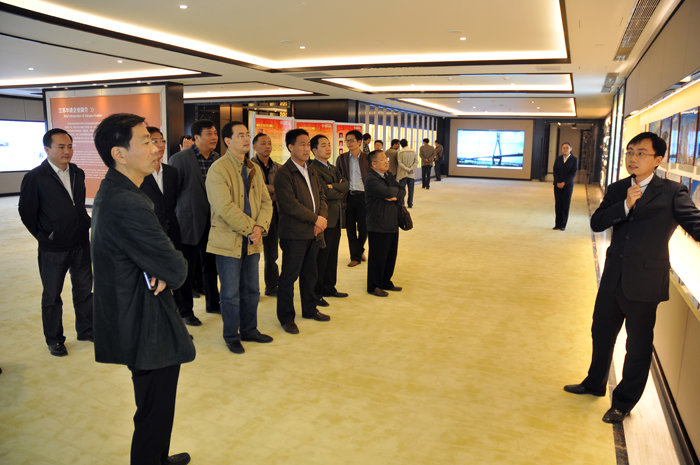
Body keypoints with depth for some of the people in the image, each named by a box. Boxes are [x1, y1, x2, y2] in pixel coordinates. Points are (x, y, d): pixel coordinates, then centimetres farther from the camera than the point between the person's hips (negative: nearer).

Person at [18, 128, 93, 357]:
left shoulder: (78, 173, 5)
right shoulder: (34, 178, -11)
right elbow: (27, 213, -5)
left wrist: (88, 225, 4)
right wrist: (44, 237, 0)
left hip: (81, 243, 5)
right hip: (53, 249, -4)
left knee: (84, 289, 16)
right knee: (52, 296, 10)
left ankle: (86, 330, 33)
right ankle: (54, 340, 26)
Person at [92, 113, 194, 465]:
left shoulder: (110, 193, 7)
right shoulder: (128, 205, -28)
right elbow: (175, 270, -25)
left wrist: (160, 272, -10)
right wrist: (168, 274, -3)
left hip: (132, 320, 11)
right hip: (148, 330, -11)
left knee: (155, 409, 28)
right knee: (155, 414, 7)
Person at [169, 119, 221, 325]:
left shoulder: (218, 159, 5)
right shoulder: (180, 159, -10)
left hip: (212, 223, 5)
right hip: (189, 223, -5)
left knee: (211, 266, 18)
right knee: (186, 271, 7)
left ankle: (213, 303, 35)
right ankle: (186, 311, 22)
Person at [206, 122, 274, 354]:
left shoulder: (255, 169, 11)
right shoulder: (218, 169, -11)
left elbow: (266, 201, 9)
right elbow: (225, 208, -20)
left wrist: (260, 227, -8)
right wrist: (250, 228, -16)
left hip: (252, 241, 6)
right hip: (228, 241, -6)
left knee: (252, 290, 16)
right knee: (231, 294, 5)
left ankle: (249, 330, 32)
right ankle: (231, 336, 21)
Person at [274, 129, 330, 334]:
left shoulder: (311, 172, 16)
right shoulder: (284, 173, -11)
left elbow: (321, 197, 14)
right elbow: (290, 204, -19)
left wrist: (322, 218, -5)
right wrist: (315, 219, -14)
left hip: (313, 233, 8)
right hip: (294, 234, -8)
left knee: (310, 275, 17)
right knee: (289, 277, 1)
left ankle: (309, 309, 32)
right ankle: (286, 317, 13)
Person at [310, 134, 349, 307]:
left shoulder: (333, 168, 17)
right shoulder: (313, 168, -13)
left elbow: (345, 185, 4)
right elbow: (325, 193, -20)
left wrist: (334, 187, -14)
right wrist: (339, 192, -2)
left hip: (336, 217, 9)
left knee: (332, 255, 15)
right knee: (321, 257, -1)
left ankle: (329, 288, 26)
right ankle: (316, 293, 10)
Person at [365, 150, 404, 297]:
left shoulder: (389, 175, 13)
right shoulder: (370, 180, -16)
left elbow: (401, 191, 7)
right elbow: (388, 192, -27)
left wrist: (396, 197, -14)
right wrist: (395, 190, -5)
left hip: (392, 223, 8)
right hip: (378, 225, -8)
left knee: (391, 255, 15)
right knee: (377, 257, 2)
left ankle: (386, 282, 30)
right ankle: (374, 286, 16)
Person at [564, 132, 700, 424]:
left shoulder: (672, 193, -8)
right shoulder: (617, 190, 6)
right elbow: (596, 223, -4)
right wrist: (625, 205, -18)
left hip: (645, 282, -5)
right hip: (613, 278, 5)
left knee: (638, 344, 10)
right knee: (601, 333, 20)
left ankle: (624, 402, 29)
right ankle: (595, 384, 43)